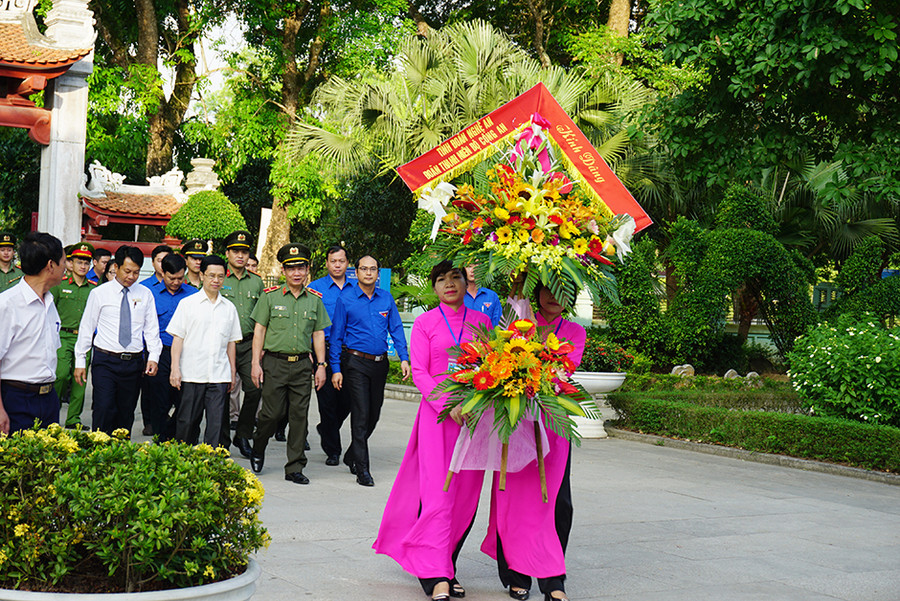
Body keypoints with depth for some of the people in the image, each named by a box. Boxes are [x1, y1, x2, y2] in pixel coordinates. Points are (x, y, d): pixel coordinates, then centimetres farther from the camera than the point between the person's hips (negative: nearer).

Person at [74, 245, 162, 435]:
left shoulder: (145, 295, 9)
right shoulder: (99, 293, 2)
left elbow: (152, 328, 11)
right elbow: (86, 327, 5)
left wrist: (153, 356, -3)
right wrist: (80, 361, 2)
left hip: (133, 362, 3)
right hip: (105, 361, -2)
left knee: (126, 414, 5)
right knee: (104, 410, -14)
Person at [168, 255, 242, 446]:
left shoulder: (229, 308, 13)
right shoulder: (187, 304, 4)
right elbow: (178, 338, 1)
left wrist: (232, 372, 15)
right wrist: (175, 368, -6)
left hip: (219, 375, 2)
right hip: (192, 373, -2)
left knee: (216, 423, -4)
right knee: (187, 422, 2)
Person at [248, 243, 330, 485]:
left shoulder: (314, 300, 10)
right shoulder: (270, 297, 2)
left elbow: (319, 335, 14)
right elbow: (259, 331, 2)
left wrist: (321, 365, 6)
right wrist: (256, 363, -4)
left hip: (302, 365, 3)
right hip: (274, 363, -2)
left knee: (299, 416, 1)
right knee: (272, 413, -4)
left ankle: (295, 468, 8)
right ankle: (258, 449, 26)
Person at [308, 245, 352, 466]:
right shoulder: (315, 288, 3)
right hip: (325, 351, -2)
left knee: (348, 398, 1)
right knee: (327, 400, -1)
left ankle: (326, 429, 31)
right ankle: (332, 450, 11)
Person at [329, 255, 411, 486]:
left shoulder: (386, 298, 8)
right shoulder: (346, 299, -2)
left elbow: (396, 329, 10)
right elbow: (336, 335, 0)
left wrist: (404, 358, -2)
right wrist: (336, 369, -5)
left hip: (380, 363, 4)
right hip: (356, 363, -4)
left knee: (374, 415, 11)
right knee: (361, 415, -9)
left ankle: (352, 456, 32)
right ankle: (362, 469, -6)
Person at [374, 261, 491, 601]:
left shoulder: (481, 321, 12)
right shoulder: (425, 323, 5)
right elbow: (419, 372, -1)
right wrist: (449, 405, -14)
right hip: (437, 413, -3)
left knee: (466, 495, 2)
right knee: (438, 493, -10)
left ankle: (447, 567, 12)